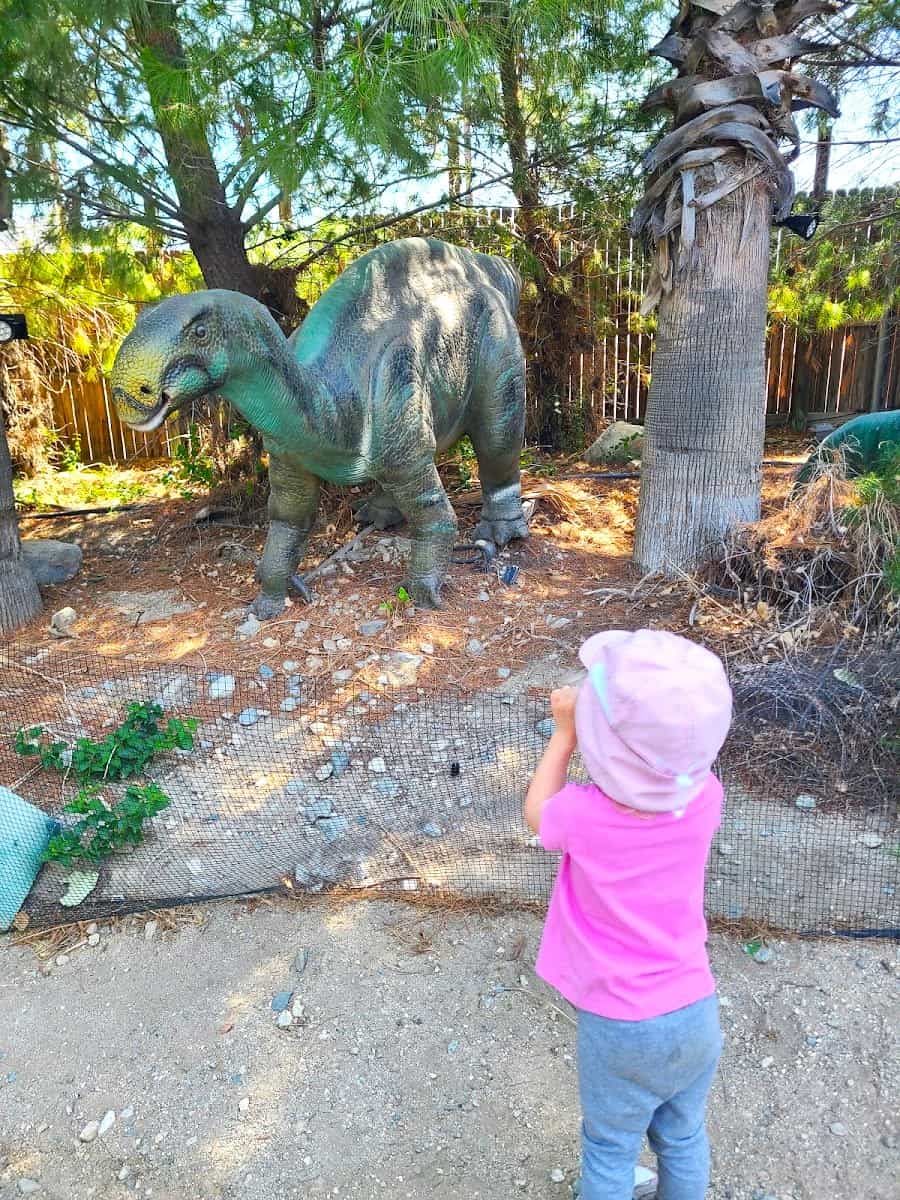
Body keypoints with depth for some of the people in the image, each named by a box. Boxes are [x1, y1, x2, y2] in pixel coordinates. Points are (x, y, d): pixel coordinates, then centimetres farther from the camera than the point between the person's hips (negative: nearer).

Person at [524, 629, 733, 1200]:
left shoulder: (584, 815, -29)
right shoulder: (705, 796, -21)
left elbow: (537, 812, -5)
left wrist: (566, 732, -1)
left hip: (620, 1025, -3)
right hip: (695, 1013, 3)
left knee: (611, 1148, 25)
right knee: (684, 1139, 28)